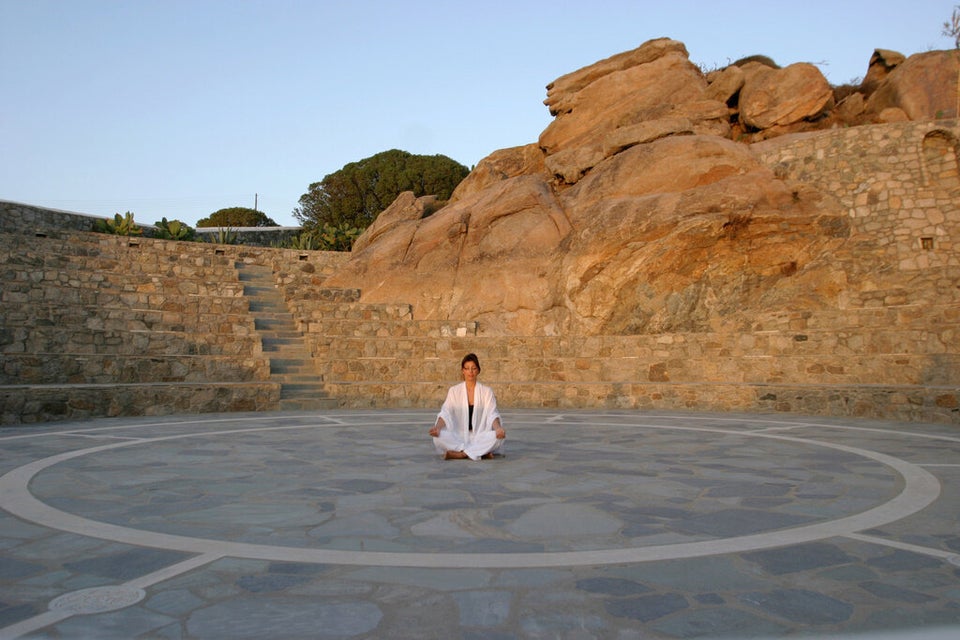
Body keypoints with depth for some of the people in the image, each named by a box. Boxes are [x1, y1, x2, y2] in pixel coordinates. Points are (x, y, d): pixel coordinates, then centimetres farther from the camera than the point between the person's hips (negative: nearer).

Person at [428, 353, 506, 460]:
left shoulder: (486, 391, 5)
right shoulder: (454, 391, 7)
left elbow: (492, 414, -5)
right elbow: (445, 413, -2)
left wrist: (498, 428, -27)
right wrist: (437, 427, -24)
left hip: (480, 437, 0)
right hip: (458, 437, 1)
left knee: (497, 436, -32)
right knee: (438, 437, -30)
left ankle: (458, 453, -29)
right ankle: (482, 452, -28)